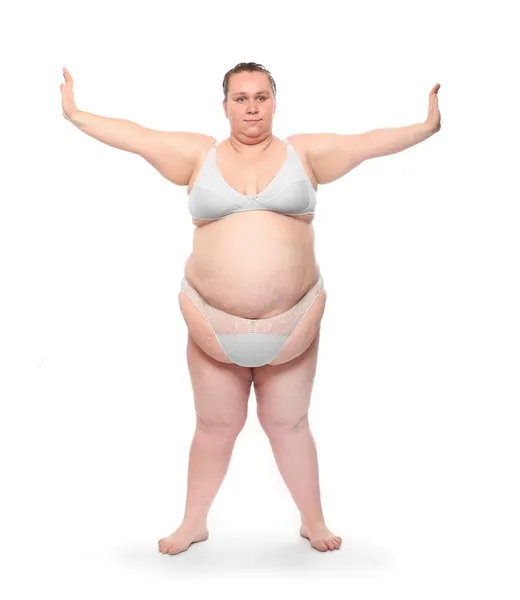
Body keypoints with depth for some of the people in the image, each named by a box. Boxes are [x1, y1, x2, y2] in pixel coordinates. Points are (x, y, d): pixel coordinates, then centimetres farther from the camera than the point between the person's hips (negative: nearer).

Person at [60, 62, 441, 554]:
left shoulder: (303, 152, 5)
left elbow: (368, 143, 4)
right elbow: (135, 136, 7)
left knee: (289, 426, 13)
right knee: (214, 428, 14)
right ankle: (194, 523, 34)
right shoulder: (200, 154, 5)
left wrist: (428, 126, 1)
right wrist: (75, 115, 9)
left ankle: (313, 520, 33)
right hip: (212, 326, 1)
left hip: (293, 324, 0)